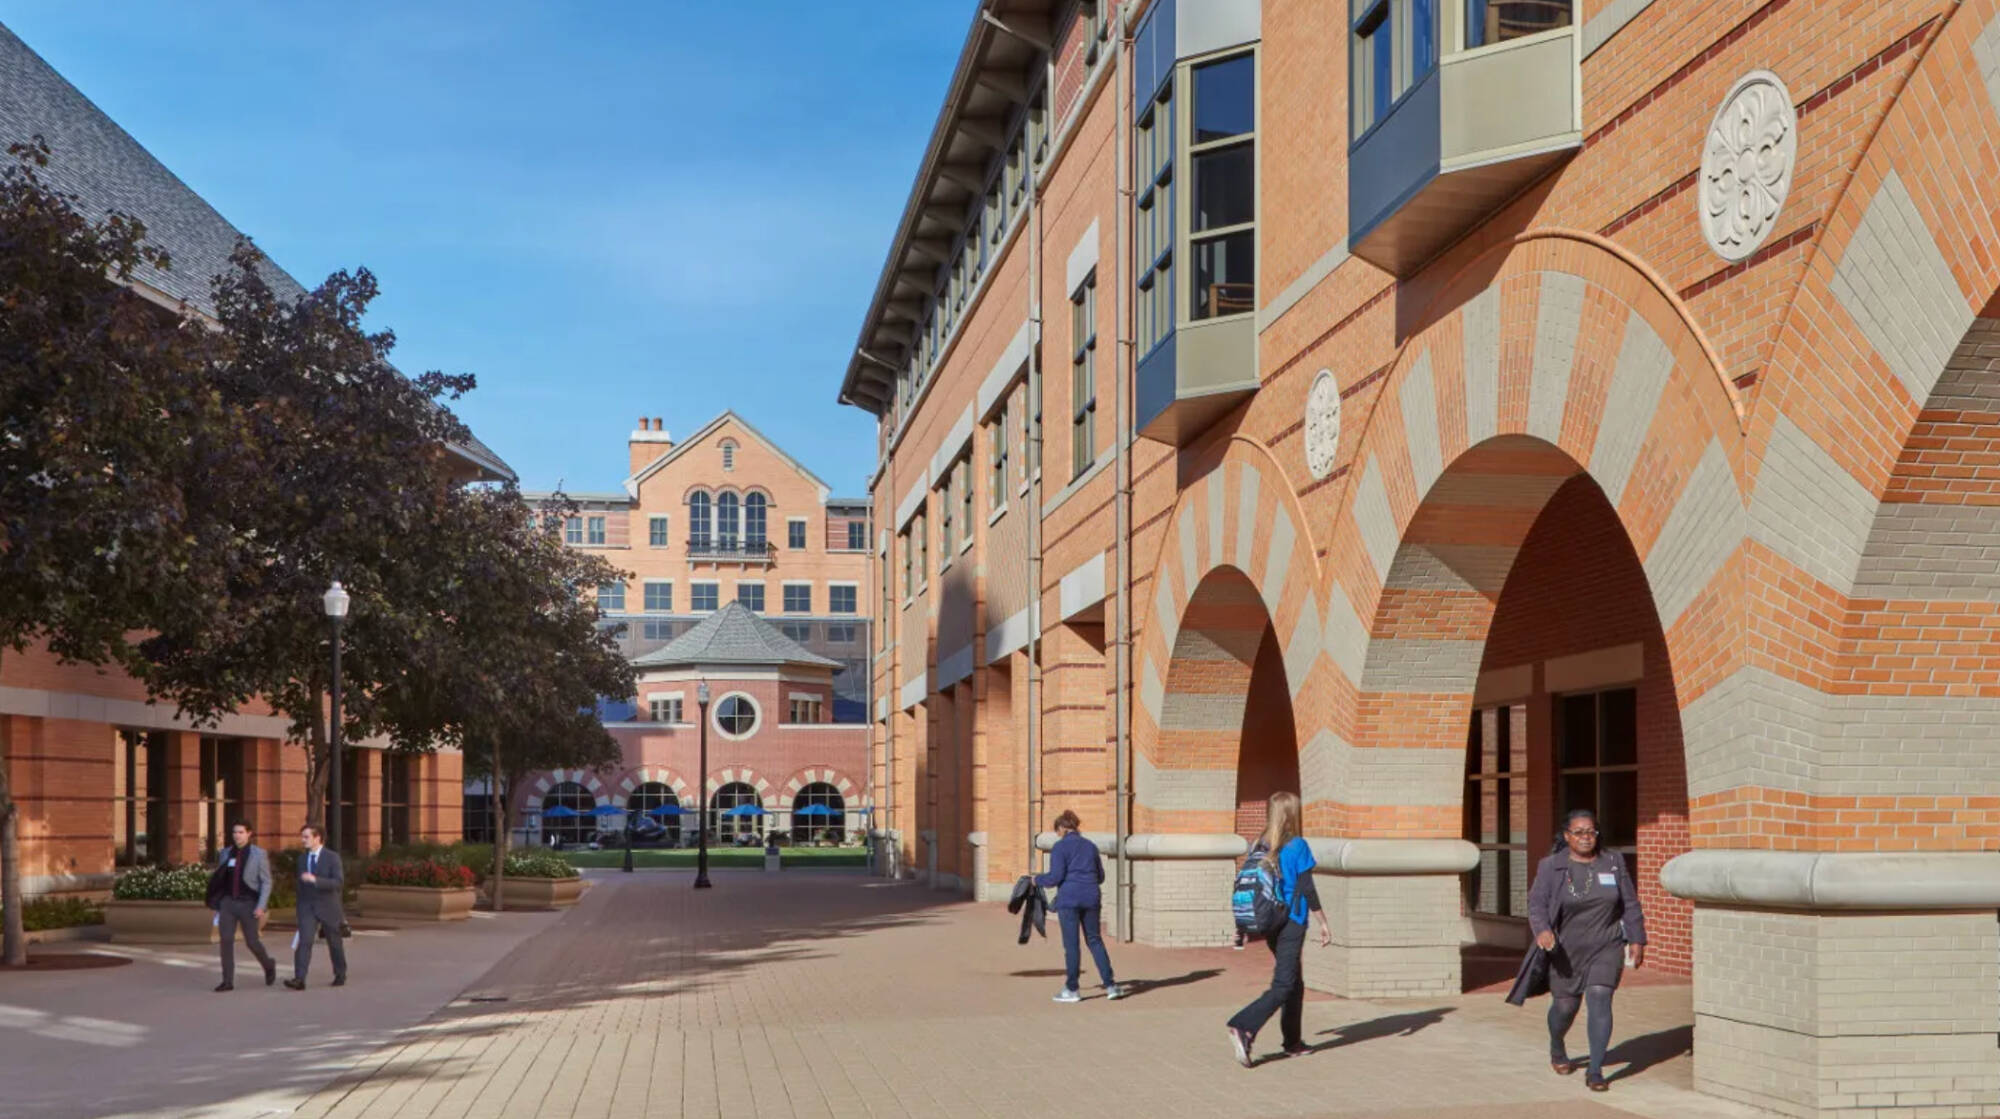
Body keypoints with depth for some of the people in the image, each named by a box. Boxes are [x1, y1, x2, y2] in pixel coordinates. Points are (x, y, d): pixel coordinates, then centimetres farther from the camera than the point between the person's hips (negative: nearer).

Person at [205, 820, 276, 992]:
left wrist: (261, 906, -14)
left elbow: (266, 882, -5)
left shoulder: (259, 854, -4)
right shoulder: (225, 853, 7)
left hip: (248, 903, -3)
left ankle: (269, 965, 29)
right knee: (226, 940, -8)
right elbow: (219, 880, 15)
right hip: (228, 902, 3)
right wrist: (217, 905, 13)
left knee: (252, 942, 1)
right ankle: (228, 981, -4)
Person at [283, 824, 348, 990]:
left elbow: (338, 882, -18)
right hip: (307, 906, 3)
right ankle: (299, 979, -21)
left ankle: (340, 975, 27)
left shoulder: (332, 857, -8)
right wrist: (299, 909, 17)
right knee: (304, 941, -13)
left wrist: (315, 880, -29)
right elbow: (301, 885, 16)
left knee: (334, 942, 9)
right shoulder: (302, 858, 8)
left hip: (328, 906, -3)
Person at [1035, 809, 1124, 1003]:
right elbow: (1100, 876, 17)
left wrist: (1038, 880, 5)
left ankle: (1071, 990, 6)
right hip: (1091, 899, 5)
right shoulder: (1091, 846, 13)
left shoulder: (1060, 847, -4)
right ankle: (1110, 985, 8)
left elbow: (1056, 876, -11)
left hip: (1069, 900, -5)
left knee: (1071, 944, 1)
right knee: (1095, 941, 13)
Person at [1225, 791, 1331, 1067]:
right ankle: (1243, 1028, -24)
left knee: (1295, 982, 19)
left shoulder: (1260, 847, 5)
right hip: (1291, 923, -7)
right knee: (1282, 986, -7)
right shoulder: (1297, 846, -11)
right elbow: (1307, 889, -11)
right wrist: (1323, 922, -4)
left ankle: (1293, 1041, 23)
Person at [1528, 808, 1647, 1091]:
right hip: (1567, 950, 0)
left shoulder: (1613, 863, 3)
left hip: (1607, 948, 0)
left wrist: (1637, 940, 2)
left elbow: (1630, 905, 8)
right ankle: (1557, 1050, 41)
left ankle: (1595, 1071, -11)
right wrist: (1542, 930, -30)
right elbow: (1537, 903, -11)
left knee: (1600, 999, -15)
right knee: (1565, 1006, 9)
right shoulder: (1551, 866, -4)